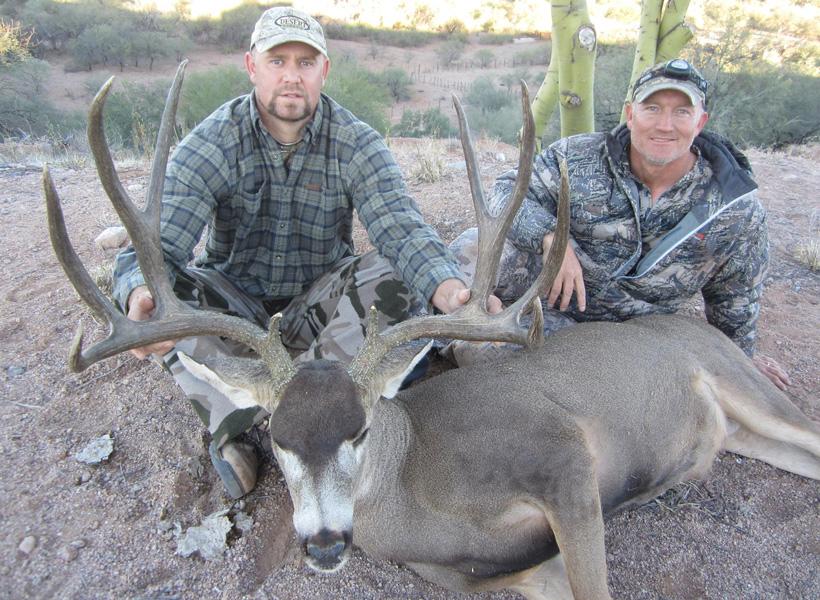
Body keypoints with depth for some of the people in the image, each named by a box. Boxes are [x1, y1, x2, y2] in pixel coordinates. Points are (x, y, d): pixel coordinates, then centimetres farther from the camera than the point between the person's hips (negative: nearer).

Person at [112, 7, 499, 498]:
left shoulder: (356, 143, -12)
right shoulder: (212, 143, -15)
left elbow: (399, 226, -27)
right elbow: (159, 242, -27)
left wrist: (449, 289, -50)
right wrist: (141, 296, -53)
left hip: (318, 303, 1)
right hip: (236, 301, -1)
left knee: (394, 275, -27)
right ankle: (230, 432, -14)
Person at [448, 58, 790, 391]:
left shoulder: (737, 212, -6)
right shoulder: (579, 157, -9)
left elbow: (735, 300, 8)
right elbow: (509, 190, -9)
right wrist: (550, 238, -28)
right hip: (543, 289, 0)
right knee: (475, 248, -28)